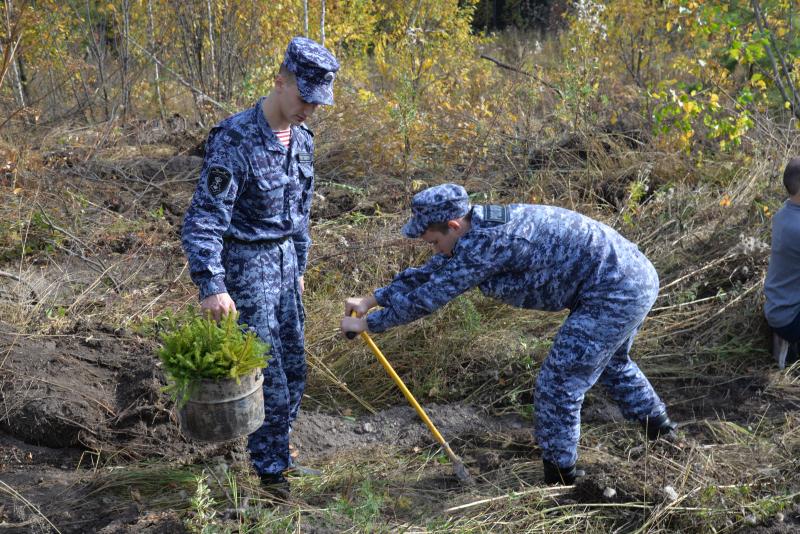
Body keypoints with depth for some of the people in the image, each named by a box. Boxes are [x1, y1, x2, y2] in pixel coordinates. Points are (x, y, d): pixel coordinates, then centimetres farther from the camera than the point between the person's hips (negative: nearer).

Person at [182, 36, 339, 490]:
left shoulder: (301, 138, 3)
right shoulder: (235, 140, -22)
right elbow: (205, 218, -25)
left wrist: (299, 266, 19)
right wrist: (212, 286, -33)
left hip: (284, 260, 8)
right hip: (246, 265, -7)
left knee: (294, 365, 14)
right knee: (268, 371, -2)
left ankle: (278, 446, 33)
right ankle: (271, 468, 15)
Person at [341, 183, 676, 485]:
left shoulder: (487, 241, -24)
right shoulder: (480, 230, 6)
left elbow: (429, 296, -18)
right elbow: (429, 274, 16)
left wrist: (367, 323, -8)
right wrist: (371, 300, 17)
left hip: (615, 296, -10)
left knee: (557, 386, -3)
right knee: (611, 363, 33)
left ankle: (560, 481, 10)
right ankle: (661, 432, 51)